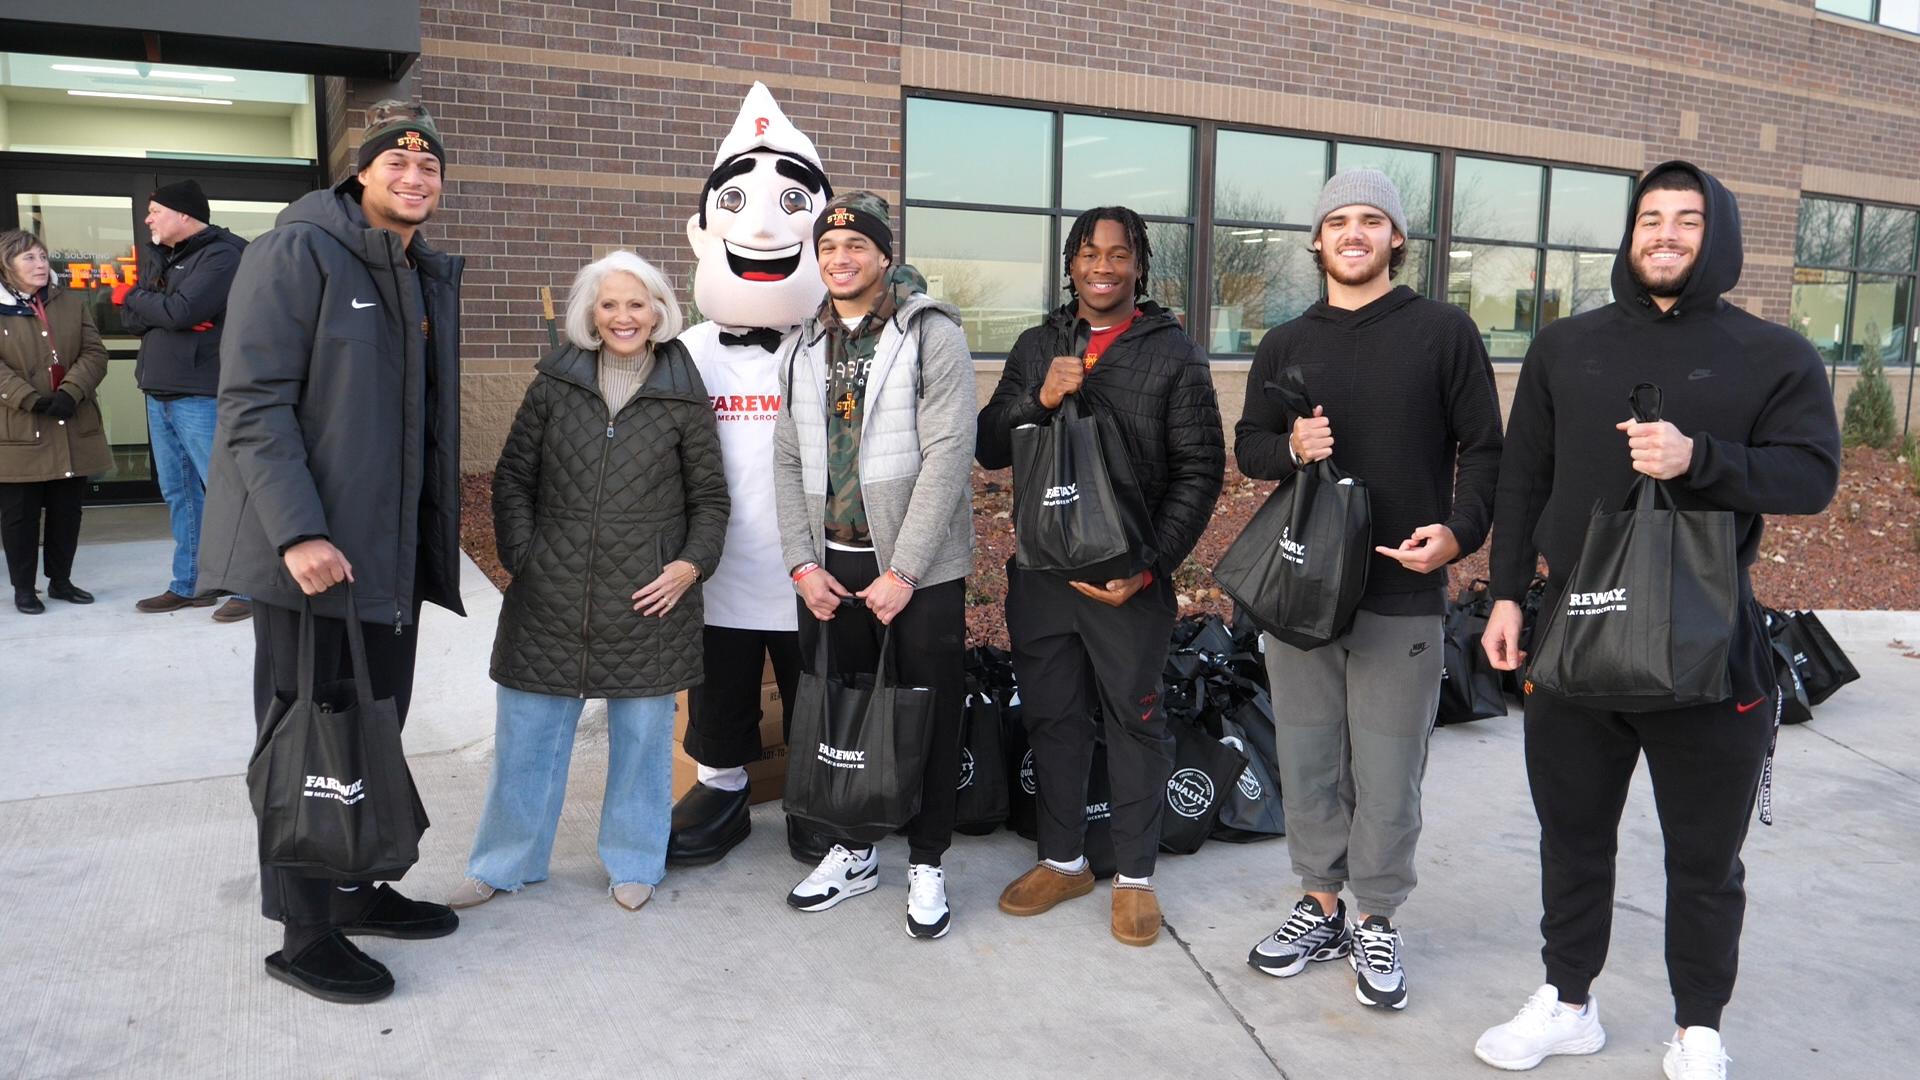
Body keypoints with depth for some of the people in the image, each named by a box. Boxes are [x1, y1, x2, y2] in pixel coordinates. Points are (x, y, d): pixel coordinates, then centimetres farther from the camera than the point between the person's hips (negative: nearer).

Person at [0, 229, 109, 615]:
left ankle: (60, 580, 24)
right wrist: (32, 400, -22)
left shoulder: (72, 303, 8)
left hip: (73, 428, 3)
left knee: (67, 510, 10)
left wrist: (70, 392, -15)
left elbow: (95, 354, 1)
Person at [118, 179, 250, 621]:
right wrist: (160, 311, -11)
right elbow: (130, 318, 10)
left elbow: (181, 311, -20)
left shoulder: (221, 255, -9)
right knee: (178, 493, 12)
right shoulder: (161, 257, 18)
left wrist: (136, 296, -1)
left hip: (200, 396, -8)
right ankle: (187, 584, 20)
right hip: (159, 392, 9)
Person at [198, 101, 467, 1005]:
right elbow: (253, 403, -16)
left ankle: (358, 889, 32)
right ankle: (304, 935, 15)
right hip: (311, 548, -7)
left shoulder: (434, 276, 14)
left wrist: (443, 520, 15)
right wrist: (298, 532, -23)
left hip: (395, 551, 7)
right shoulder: (297, 252, -10)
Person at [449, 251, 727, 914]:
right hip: (552, 596, 1)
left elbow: (710, 498, 6)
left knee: (642, 733, 8)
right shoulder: (555, 383, 5)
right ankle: (504, 863, 26)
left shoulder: (684, 396, 2)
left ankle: (634, 864, 26)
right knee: (527, 731, 8)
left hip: (648, 598, -1)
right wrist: (521, 555, -1)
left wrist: (692, 563, -8)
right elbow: (512, 478, 9)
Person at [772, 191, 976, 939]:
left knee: (929, 716, 4)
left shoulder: (932, 334, -6)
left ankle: (927, 864, 21)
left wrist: (904, 571, -17)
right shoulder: (807, 348, 13)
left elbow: (947, 455, -13)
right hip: (829, 567, 5)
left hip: (920, 569, -5)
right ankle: (851, 851, 31)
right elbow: (788, 462, 10)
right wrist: (803, 562, -1)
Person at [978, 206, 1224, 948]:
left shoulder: (1173, 352, -1)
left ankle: (1134, 876, 21)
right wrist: (1039, 400, -11)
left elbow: (1200, 471, -5)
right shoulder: (1036, 347, 10)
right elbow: (989, 449, 8)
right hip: (1041, 569, 4)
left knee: (1134, 720, 5)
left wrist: (1150, 565, -14)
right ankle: (1062, 860, 29)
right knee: (1052, 715, 12)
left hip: (1129, 576, -3)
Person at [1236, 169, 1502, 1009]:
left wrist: (1459, 530, -16)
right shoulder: (1285, 344, 12)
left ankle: (1376, 924, 20)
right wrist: (1290, 446, -9)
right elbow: (1247, 446, 14)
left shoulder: (1444, 332, 2)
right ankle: (1320, 906, 26)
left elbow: (1483, 449, 1)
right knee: (1308, 759, 10)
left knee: (1387, 770, 4)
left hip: (1403, 595, -3)